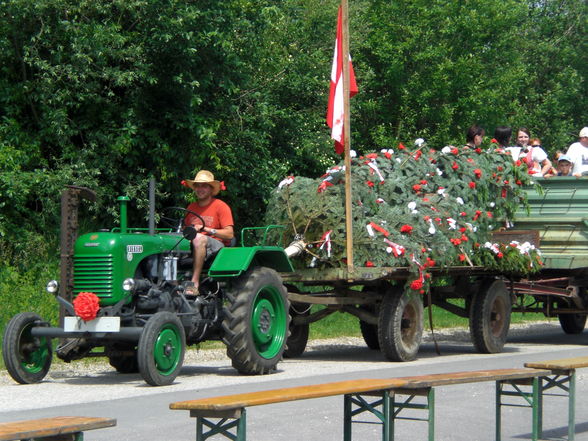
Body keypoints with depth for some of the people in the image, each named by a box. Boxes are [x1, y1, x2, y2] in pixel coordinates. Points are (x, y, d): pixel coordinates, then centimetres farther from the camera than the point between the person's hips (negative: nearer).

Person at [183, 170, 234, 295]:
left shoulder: (220, 206, 2)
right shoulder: (191, 207, 19)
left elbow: (229, 234, -7)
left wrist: (206, 229, -15)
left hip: (217, 245, -5)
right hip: (194, 247, 5)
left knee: (199, 238, -38)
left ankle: (194, 283, -42)